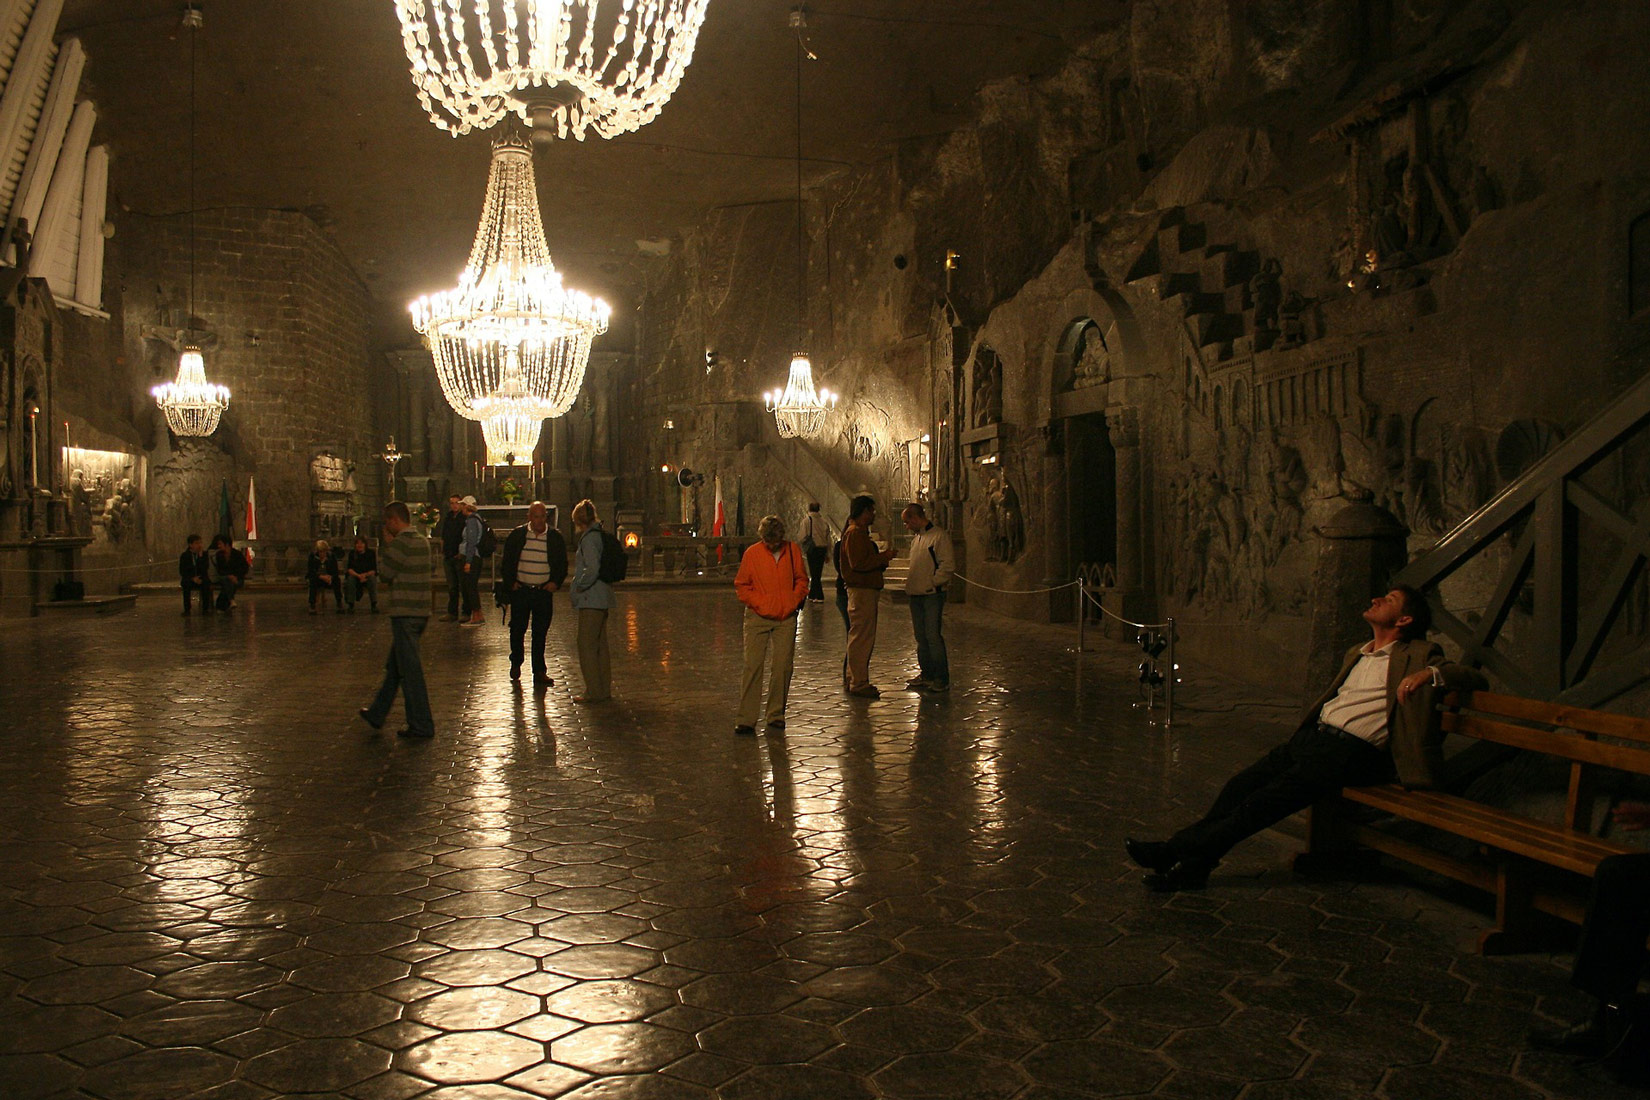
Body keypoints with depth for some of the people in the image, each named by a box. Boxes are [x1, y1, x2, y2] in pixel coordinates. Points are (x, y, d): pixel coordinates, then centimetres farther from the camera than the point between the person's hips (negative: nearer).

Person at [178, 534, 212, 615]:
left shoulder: (204, 554, 3)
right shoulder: (184, 556, 1)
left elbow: (205, 568, -11)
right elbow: (182, 571, -2)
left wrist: (200, 555, -17)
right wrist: (192, 578, -17)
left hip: (201, 579, 0)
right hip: (189, 579, 0)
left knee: (206, 583, -32)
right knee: (186, 584, -33)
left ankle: (205, 608, -26)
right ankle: (187, 609, -26)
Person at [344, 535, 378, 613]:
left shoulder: (371, 553, -7)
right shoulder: (352, 553, -4)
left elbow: (374, 570, -10)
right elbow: (349, 569, -12)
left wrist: (365, 575, -29)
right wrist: (359, 576, -30)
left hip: (368, 575, -1)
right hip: (355, 575, 1)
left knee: (372, 578, -32)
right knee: (350, 579, -31)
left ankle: (374, 605, -26)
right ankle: (350, 605, -23)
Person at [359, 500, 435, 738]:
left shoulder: (399, 543, -15)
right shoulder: (422, 541, 11)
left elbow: (384, 574, -6)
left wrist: (386, 545, 2)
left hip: (404, 613, -9)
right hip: (421, 611, 9)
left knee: (409, 670, -3)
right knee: (394, 666, 19)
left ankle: (421, 725, 1)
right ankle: (377, 714, 31)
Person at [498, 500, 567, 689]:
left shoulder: (555, 537, 3)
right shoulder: (517, 535, 2)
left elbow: (562, 564, 10)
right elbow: (506, 562, 8)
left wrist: (555, 582, -3)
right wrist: (510, 582, -2)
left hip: (543, 591, 0)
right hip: (520, 591, 0)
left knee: (540, 633, 2)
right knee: (517, 629, 7)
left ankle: (539, 671, 8)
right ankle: (516, 663, 30)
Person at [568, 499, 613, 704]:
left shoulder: (589, 538, -15)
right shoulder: (599, 535, 12)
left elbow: (592, 569, -25)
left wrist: (580, 585, -11)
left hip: (591, 600, -9)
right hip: (602, 598, 9)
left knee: (587, 645, -3)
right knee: (599, 645, 15)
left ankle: (594, 692, 0)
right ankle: (604, 689, 21)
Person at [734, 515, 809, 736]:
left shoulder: (793, 550, 2)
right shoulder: (752, 553, -4)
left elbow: (801, 579, 14)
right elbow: (741, 585, 4)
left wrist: (797, 600, -1)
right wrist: (757, 603, -6)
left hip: (786, 619, 2)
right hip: (758, 618, -2)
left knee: (783, 667, 4)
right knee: (752, 666, -7)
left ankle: (776, 715, 17)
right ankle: (746, 720, -4)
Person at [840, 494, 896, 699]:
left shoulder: (860, 533, 20)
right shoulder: (854, 533, -14)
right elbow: (858, 563, -23)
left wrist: (882, 557, 10)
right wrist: (883, 557, -15)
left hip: (867, 589, 11)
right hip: (861, 590, -11)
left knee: (862, 637, 15)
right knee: (861, 637, -7)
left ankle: (855, 680, 22)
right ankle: (858, 684, -3)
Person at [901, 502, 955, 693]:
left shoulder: (939, 536, -9)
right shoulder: (916, 538, 17)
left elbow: (948, 565, -14)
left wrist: (932, 584, -12)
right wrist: (910, 586, 14)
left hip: (932, 595, -8)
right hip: (915, 594, 8)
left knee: (933, 636, -9)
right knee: (920, 636, 11)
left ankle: (942, 679, -4)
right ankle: (926, 674, 19)